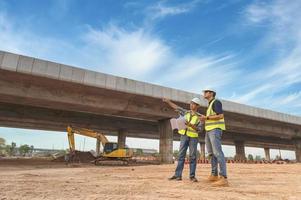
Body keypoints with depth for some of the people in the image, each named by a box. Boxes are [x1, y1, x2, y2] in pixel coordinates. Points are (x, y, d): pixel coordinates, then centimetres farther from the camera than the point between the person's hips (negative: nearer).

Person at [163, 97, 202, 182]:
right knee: (181, 155, -2)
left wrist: (190, 125, -23)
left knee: (192, 156, -3)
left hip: (193, 137, -2)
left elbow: (198, 128, -8)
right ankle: (178, 175, -3)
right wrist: (167, 101, 2)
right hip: (184, 135, 2)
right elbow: (176, 107, 10)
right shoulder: (186, 112, 9)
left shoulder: (199, 117, 1)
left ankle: (192, 176, 4)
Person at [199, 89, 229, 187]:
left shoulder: (216, 102, -6)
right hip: (209, 130, 10)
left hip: (215, 129, -10)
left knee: (217, 152, -18)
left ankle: (223, 178, -22)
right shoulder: (210, 105, 24)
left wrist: (206, 117, -13)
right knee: (211, 153, 10)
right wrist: (204, 119, 12)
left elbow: (221, 116, -18)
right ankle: (214, 175, 17)